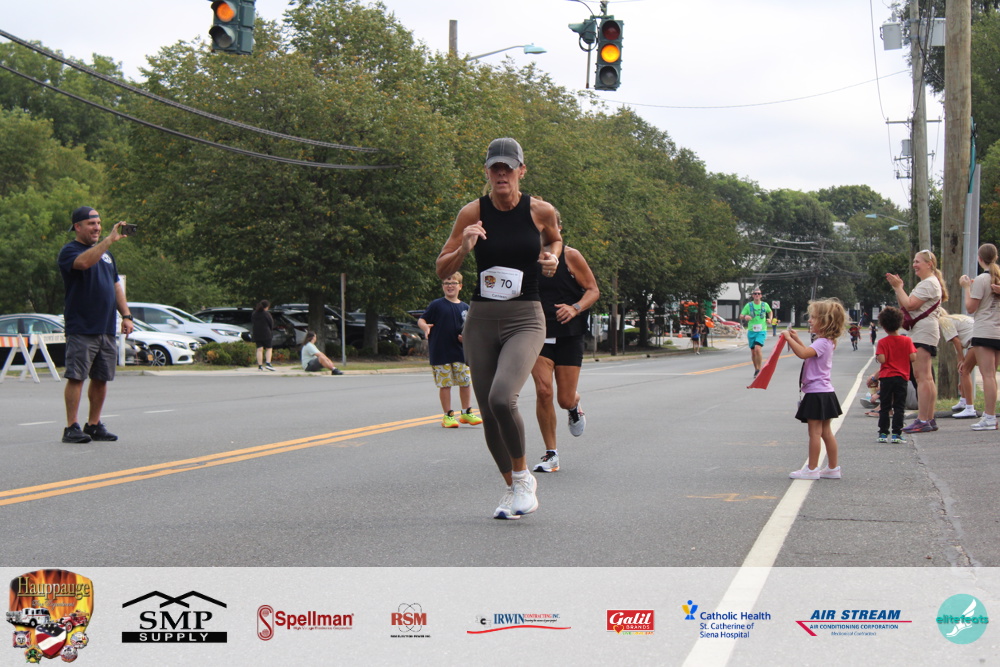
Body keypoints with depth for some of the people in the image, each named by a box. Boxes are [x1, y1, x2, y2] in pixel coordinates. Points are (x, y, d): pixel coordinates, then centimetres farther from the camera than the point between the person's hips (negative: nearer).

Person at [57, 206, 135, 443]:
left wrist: (126, 315, 13)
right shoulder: (69, 251, -4)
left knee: (101, 379, 8)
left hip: (107, 329, 7)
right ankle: (71, 427, -6)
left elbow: (116, 286, 23)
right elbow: (83, 262, -28)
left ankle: (94, 425, 15)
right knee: (76, 377, -7)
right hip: (81, 329, -7)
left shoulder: (106, 253, 20)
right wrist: (110, 240, -29)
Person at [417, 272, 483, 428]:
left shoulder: (465, 307, 10)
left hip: (460, 352, 3)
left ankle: (466, 413, 20)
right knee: (445, 384, 0)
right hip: (440, 353, -3)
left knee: (466, 382, 5)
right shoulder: (437, 305, -1)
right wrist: (425, 326, -21)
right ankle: (448, 415, 10)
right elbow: (421, 320, 0)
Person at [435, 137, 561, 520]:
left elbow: (554, 239, 23)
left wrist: (552, 257, 1)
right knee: (488, 413, 4)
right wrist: (464, 248, -14)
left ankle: (523, 477, -2)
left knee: (501, 398, -25)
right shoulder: (472, 213, 0)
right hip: (481, 319, 3)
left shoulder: (541, 211, -1)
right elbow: (442, 270, 4)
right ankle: (512, 489, 26)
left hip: (525, 319, -2)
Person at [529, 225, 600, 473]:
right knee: (543, 391, -15)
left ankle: (574, 408, 40)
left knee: (566, 399, -1)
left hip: (568, 335, -2)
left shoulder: (570, 256, -3)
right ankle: (551, 454, -1)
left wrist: (575, 308, -20)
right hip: (538, 334, 2)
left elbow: (593, 290, -2)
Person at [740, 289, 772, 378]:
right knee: (753, 352, 8)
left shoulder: (765, 305, 5)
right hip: (751, 331, 2)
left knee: (758, 349, -21)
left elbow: (770, 312, 27)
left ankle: (759, 370, -14)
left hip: (761, 331, -2)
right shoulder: (748, 305, 3)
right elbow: (741, 316, 2)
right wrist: (745, 316, -20)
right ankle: (756, 369, 25)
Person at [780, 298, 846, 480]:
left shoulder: (822, 343, -17)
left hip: (817, 394, -10)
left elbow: (803, 353, -32)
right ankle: (833, 468, 17)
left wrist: (789, 339, -23)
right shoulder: (827, 342, 14)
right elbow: (808, 353, 31)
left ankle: (812, 469, 0)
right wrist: (797, 339, 24)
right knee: (826, 432, 13)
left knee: (815, 432, -4)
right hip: (824, 392, 10)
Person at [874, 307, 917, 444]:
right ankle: (896, 434, -3)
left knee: (884, 407, 9)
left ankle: (883, 433, 9)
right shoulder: (907, 340, -3)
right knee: (899, 407, 3)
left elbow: (882, 359, -17)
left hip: (886, 377, 0)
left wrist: (877, 357, 5)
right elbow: (913, 358, -9)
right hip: (901, 377, 0)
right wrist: (904, 357, 11)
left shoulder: (882, 342, -7)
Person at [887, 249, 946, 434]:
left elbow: (910, 305, -19)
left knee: (922, 376, -14)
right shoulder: (926, 283, 25)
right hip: (921, 333, 11)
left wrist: (898, 287, -9)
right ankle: (929, 419, 13)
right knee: (926, 377, 11)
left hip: (923, 332, -11)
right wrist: (897, 287, 10)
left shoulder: (929, 283, -10)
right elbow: (905, 306, 20)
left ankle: (922, 420, -17)